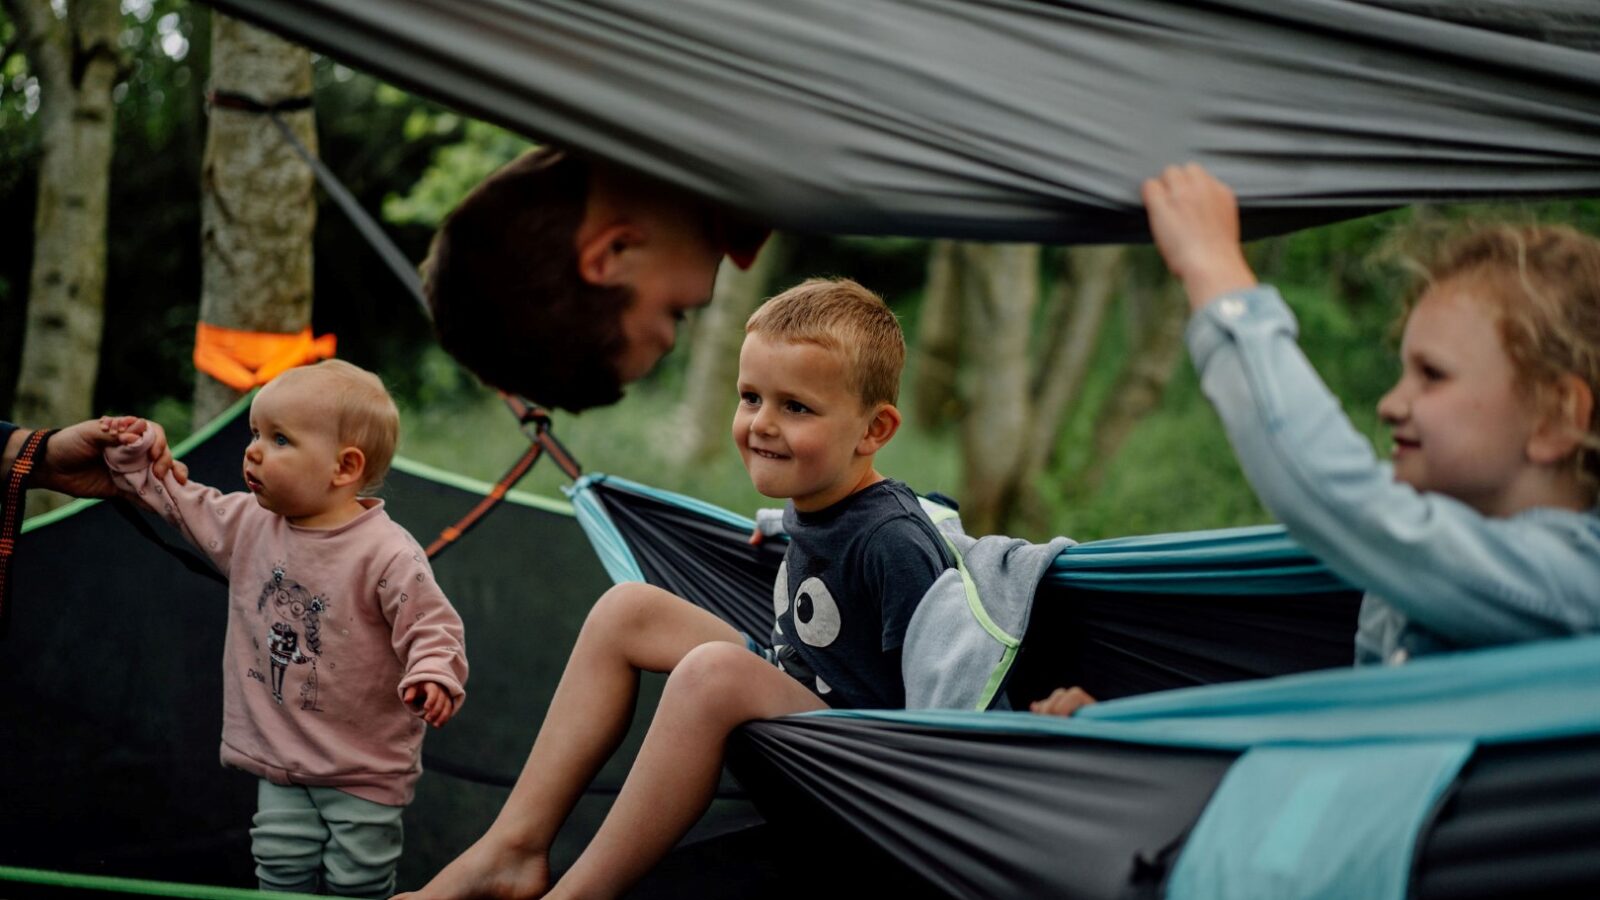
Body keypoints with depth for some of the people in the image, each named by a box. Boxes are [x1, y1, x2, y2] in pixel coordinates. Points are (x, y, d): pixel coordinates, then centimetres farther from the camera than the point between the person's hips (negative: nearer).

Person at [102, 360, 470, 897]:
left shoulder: (386, 553, -21)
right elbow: (187, 505, 18)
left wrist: (434, 674, -38)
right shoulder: (248, 526, 1)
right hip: (280, 757, 5)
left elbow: (432, 623, -20)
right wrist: (136, 460, 12)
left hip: (365, 769, -5)